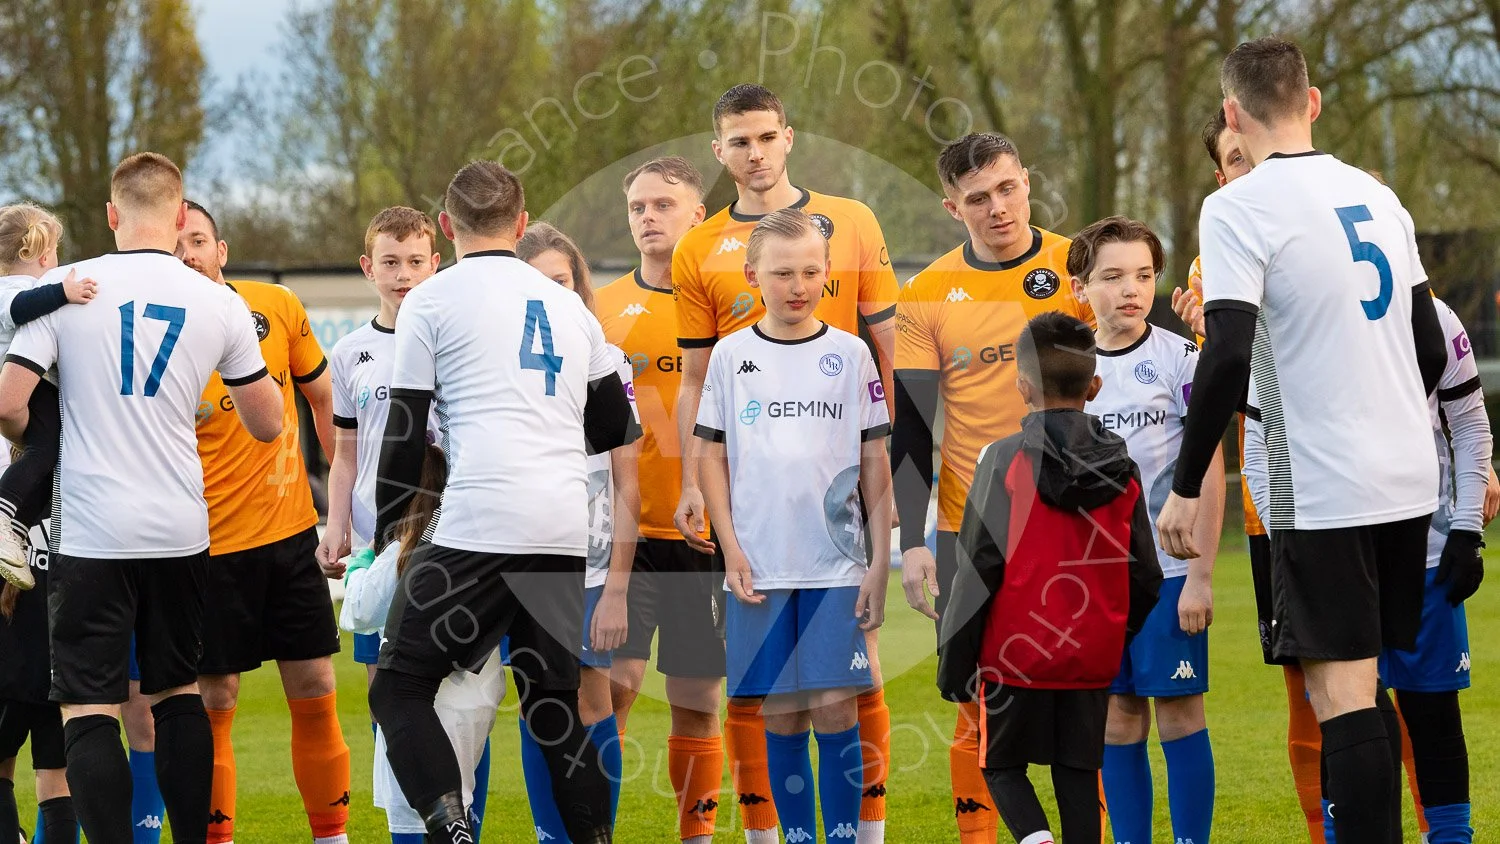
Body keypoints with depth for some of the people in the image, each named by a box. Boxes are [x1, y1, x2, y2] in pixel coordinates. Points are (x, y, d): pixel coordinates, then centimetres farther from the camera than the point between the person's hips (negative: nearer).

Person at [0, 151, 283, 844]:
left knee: (89, 709, -2)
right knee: (178, 693, 18)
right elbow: (267, 424, 9)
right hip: (180, 530, 3)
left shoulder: (65, 288, -5)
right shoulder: (222, 305, 2)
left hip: (90, 533, -3)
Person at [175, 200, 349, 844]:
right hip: (210, 546, -3)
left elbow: (324, 398, 14)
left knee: (314, 691, 4)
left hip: (292, 531, 3)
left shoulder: (277, 307, 1)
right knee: (214, 701, 0)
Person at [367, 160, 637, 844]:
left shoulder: (431, 301, 6)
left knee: (400, 689, 2)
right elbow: (618, 434, 24)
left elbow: (405, 436, 4)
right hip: (566, 532, 5)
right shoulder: (570, 307, 20)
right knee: (552, 701, 16)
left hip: (476, 529, -5)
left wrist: (386, 531, 16)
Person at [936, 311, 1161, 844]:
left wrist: (953, 665, -5)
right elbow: (1144, 576, 7)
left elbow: (977, 570, -12)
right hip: (1094, 658, 3)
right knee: (1078, 773, 11)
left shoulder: (1005, 460, -11)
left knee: (1004, 764, 11)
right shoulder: (1122, 468, 2)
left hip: (1017, 656, -3)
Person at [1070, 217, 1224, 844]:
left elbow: (1210, 472, -6)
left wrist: (1201, 575, -11)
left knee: (1179, 711, -2)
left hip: (1168, 570, -4)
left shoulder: (1181, 359, -5)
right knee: (1117, 718, 7)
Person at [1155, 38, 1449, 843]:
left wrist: (1185, 489, -12)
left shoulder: (1239, 208, -10)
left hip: (1323, 490, -7)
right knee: (1366, 681, 16)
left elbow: (1228, 357, -19)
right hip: (1409, 480, 7)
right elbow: (1431, 348, 15)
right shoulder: (1376, 196, 11)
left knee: (1343, 692, -6)